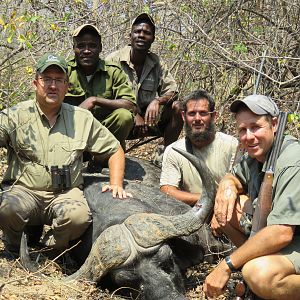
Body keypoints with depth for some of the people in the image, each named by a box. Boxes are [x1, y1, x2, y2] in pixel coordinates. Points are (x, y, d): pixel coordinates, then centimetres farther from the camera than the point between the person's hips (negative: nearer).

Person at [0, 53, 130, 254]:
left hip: (65, 193, 1)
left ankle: (53, 248, 2)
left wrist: (116, 185, 3)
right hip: (24, 190, -1)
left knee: (79, 216, -32)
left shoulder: (83, 118, 10)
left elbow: (115, 150, 14)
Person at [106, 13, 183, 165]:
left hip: (149, 118, 4)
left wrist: (157, 101, -23)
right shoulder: (115, 60, -8)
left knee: (176, 107, -16)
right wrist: (134, 115, -23)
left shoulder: (156, 63, 5)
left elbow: (172, 91, 1)